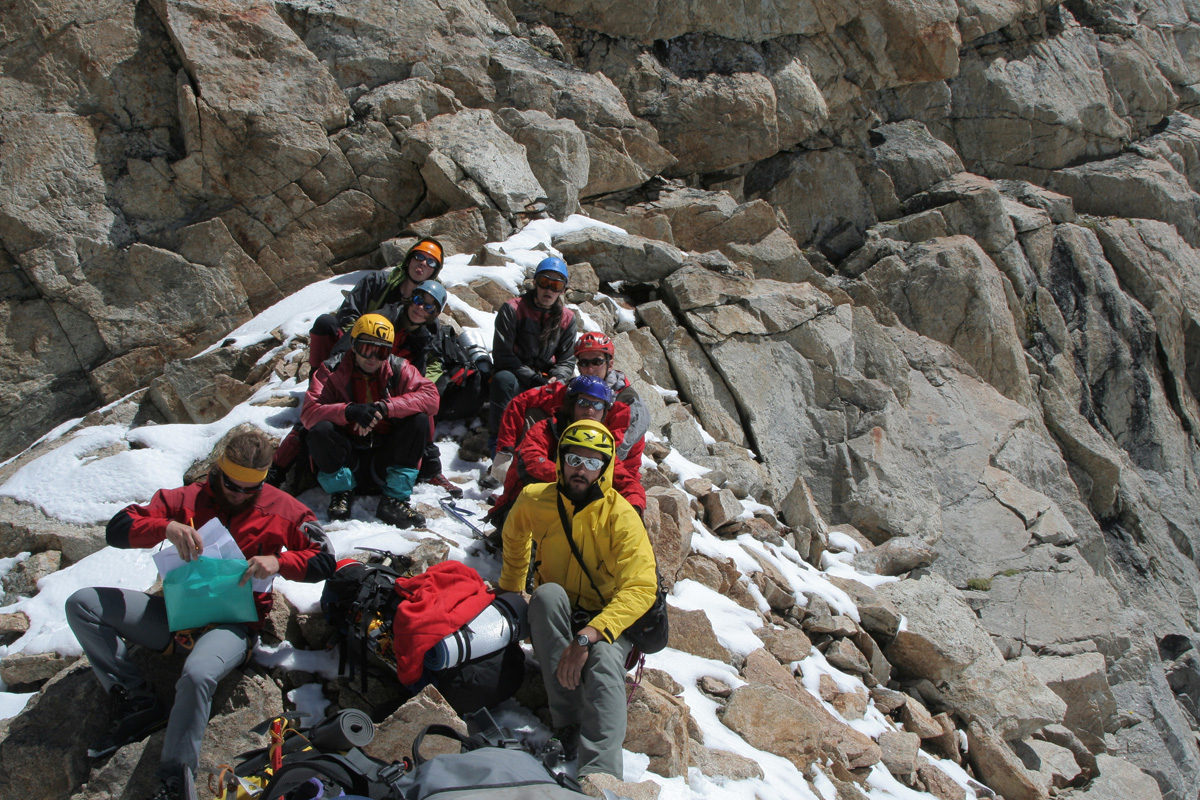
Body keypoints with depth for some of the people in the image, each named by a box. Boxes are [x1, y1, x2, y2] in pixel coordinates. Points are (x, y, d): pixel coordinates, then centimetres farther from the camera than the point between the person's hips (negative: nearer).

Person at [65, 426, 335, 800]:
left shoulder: (282, 510, 3)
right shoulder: (186, 499, 6)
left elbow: (324, 562, 2)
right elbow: (117, 529, -1)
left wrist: (279, 562, -17)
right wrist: (166, 527, -21)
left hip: (233, 623, -4)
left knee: (198, 674, -38)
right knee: (81, 604, -9)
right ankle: (138, 703, -14)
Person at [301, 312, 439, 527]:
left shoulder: (399, 369, -3)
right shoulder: (331, 371, -6)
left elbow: (430, 397, -18)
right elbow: (308, 413, -18)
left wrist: (384, 408, -31)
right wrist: (349, 411, -36)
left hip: (385, 458, 1)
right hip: (348, 458, -1)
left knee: (419, 420, -22)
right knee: (320, 431, -29)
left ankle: (394, 499, -18)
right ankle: (341, 491, -5)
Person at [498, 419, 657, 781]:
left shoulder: (620, 516, -16)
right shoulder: (534, 501, -5)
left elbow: (640, 588, -25)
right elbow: (515, 541, 20)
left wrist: (588, 637, -36)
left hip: (607, 620, -2)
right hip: (552, 621, 3)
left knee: (604, 657, -37)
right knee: (548, 593, -32)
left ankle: (599, 773, -48)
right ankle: (566, 721, -35)